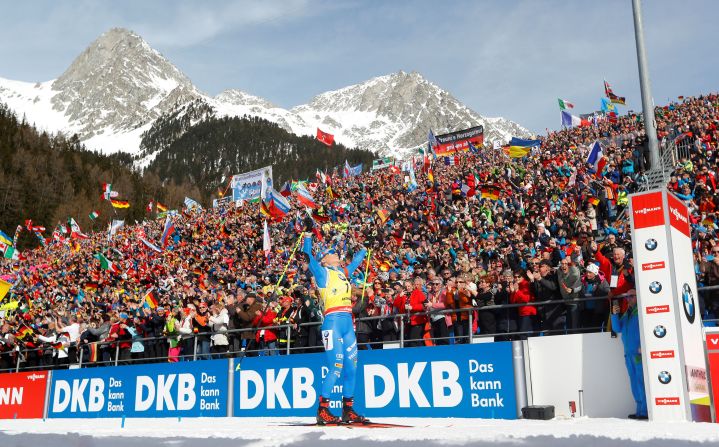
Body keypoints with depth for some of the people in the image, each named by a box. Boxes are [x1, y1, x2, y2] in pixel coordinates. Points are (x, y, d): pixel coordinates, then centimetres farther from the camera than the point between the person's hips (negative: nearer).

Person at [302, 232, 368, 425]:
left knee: (351, 367, 7)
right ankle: (322, 411, -7)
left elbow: (354, 263, 42)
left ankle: (348, 410, 15)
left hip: (348, 324, 7)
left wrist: (363, 252, 55)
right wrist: (307, 240, -7)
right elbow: (309, 259, -9)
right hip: (333, 322, -7)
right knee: (336, 367, -13)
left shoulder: (343, 272, 23)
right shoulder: (322, 272, 5)